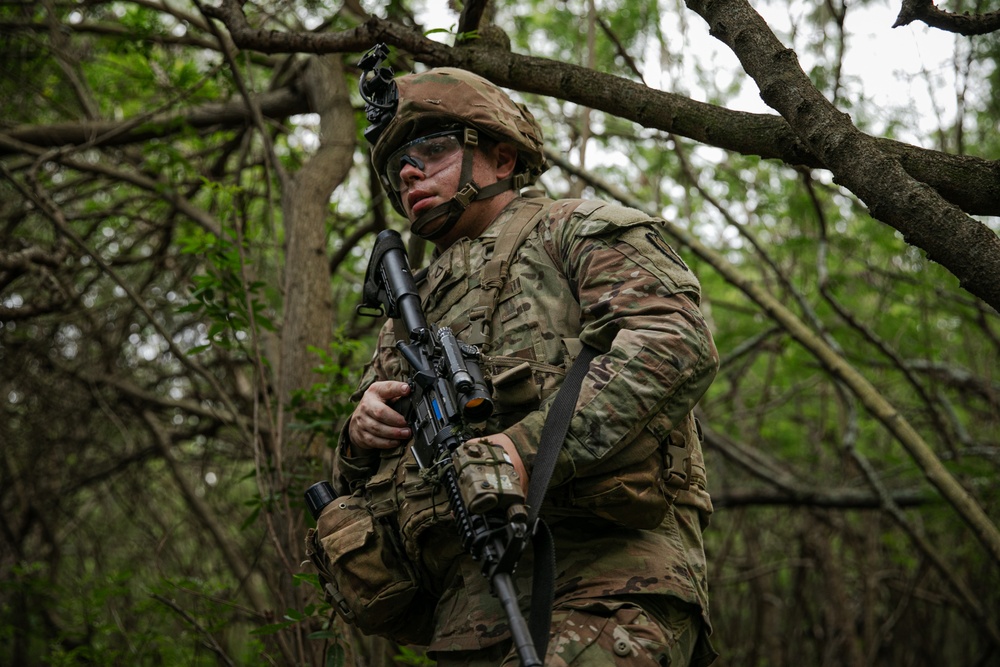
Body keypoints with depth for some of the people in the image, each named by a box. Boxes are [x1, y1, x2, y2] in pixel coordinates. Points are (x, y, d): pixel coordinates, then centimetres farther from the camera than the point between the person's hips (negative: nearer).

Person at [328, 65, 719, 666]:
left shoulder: (578, 231, 13)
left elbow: (678, 343, -8)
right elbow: (354, 486, 33)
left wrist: (526, 447, -20)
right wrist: (362, 434, 7)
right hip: (467, 617, 7)